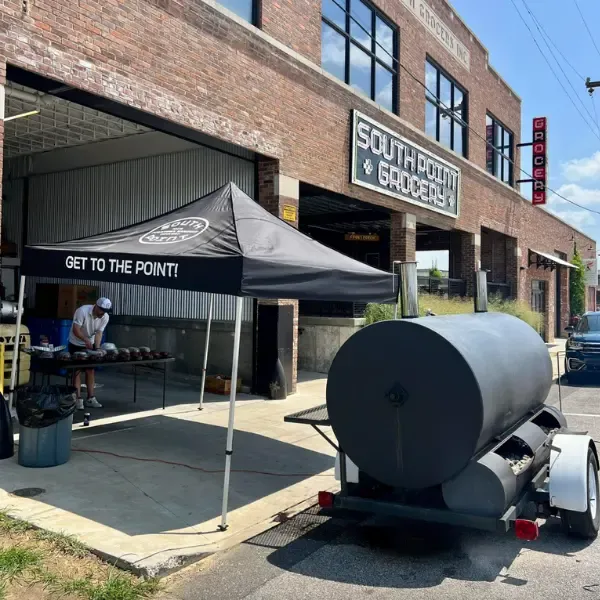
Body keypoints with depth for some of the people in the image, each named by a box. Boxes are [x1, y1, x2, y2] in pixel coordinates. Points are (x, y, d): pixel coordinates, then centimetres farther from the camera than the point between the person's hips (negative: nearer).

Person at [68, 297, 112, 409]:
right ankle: (78, 399, -2)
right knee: (77, 370, -5)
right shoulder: (82, 311, -28)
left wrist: (97, 348, -26)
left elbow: (99, 333, -13)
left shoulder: (105, 317, -13)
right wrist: (86, 340, -41)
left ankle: (90, 398, 12)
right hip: (76, 344, -5)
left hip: (90, 344, 5)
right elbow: (75, 330, -30)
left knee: (90, 370, 6)